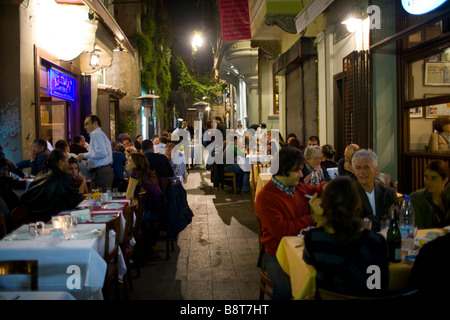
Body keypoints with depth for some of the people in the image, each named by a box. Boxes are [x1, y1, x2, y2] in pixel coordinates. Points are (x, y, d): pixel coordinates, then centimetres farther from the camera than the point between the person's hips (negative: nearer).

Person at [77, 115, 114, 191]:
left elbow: (102, 153, -19)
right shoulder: (101, 134, 25)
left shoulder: (96, 134, -6)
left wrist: (85, 155, -9)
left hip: (101, 173, -10)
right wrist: (89, 162, 21)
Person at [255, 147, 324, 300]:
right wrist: (310, 219, -11)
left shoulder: (299, 187, 9)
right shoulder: (265, 197, -12)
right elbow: (281, 231, -19)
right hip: (276, 253, -6)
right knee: (285, 288, -32)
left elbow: (315, 190, 30)